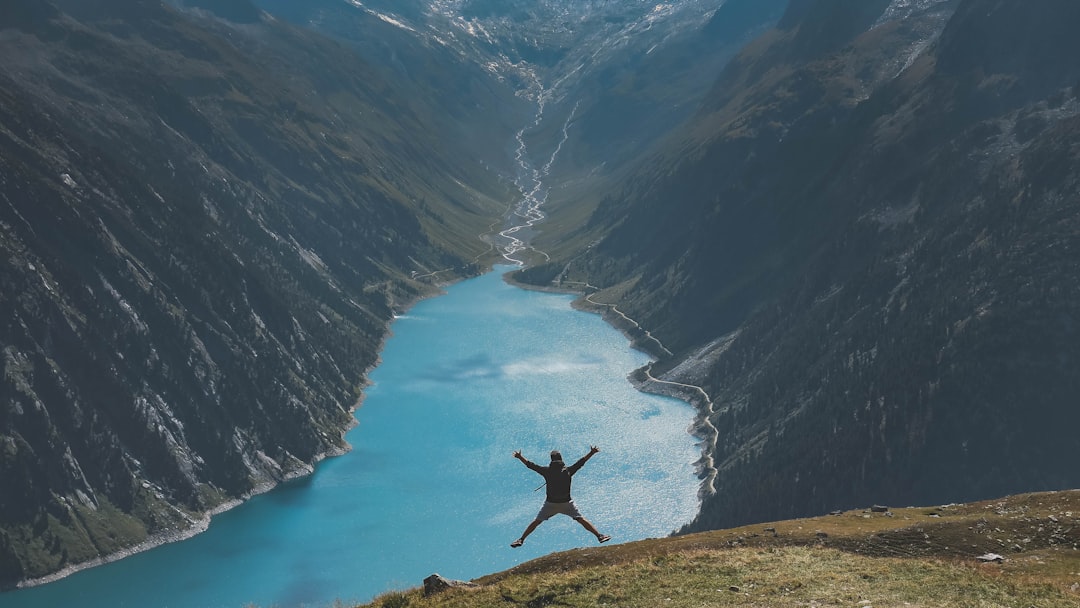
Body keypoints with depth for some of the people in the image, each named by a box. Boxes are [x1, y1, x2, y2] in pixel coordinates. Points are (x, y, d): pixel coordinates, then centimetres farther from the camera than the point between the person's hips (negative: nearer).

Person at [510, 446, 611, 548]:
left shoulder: (547, 471, -4)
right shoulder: (568, 470, -4)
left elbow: (530, 464, 3)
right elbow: (582, 461, 3)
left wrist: (519, 457, 16)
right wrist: (592, 452, 13)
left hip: (550, 504, 0)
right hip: (567, 503, 0)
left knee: (536, 522, 11)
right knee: (581, 520, 6)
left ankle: (521, 540, 11)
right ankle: (599, 535, 4)